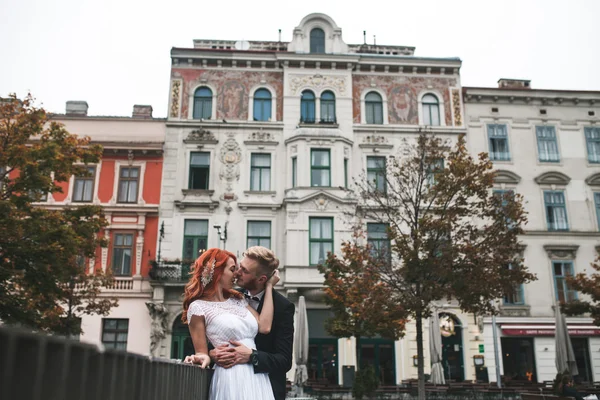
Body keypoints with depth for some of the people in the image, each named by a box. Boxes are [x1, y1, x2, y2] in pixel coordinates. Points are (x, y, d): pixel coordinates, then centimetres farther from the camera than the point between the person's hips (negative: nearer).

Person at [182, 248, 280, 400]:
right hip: (231, 377, -6)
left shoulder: (238, 299, 13)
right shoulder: (198, 307, -4)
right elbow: (202, 352, -1)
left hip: (258, 376, 6)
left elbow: (264, 327, -3)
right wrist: (203, 358, -25)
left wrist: (269, 286, 4)